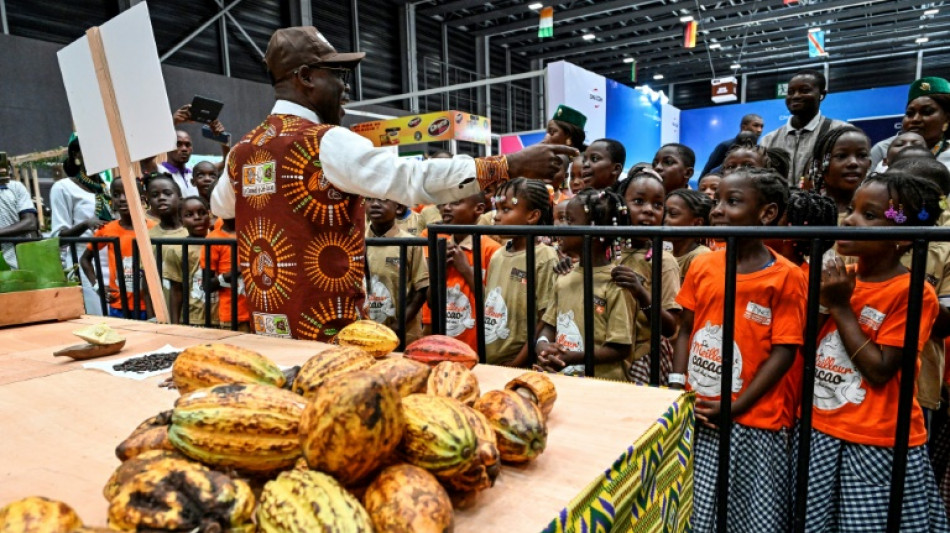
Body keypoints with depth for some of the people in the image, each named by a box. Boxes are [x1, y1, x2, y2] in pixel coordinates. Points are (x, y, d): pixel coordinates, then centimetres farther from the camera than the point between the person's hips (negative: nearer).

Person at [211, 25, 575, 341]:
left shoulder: (242, 150, 8)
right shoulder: (326, 142, -17)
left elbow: (220, 207, 28)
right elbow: (414, 180, -27)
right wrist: (514, 165, -26)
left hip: (268, 331, 8)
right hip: (325, 332, -8)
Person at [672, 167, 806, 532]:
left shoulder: (786, 276, -10)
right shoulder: (701, 266, 3)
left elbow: (783, 352, -11)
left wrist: (734, 409, -13)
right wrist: (677, 391, -2)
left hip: (755, 422, -4)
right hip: (698, 417, 4)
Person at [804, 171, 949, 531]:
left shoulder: (913, 292, -13)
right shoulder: (838, 276, 3)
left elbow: (879, 371, -18)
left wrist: (841, 306, -16)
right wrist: (822, 302, -7)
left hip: (877, 444, -5)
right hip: (819, 430, 5)